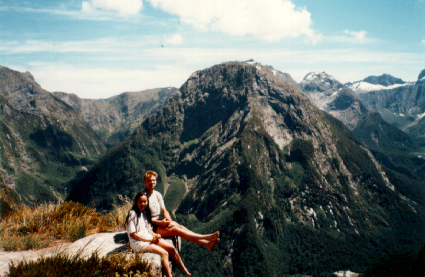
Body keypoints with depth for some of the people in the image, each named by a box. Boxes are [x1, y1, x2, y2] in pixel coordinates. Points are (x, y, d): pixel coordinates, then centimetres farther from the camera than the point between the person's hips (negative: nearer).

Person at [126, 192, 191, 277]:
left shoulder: (144, 212, 12)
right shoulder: (132, 214, -13)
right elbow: (132, 234, -17)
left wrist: (155, 235, -6)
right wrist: (151, 239, -16)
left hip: (148, 237, 8)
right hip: (138, 242, -8)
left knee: (171, 248, -1)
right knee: (164, 253, -22)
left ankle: (182, 268, 20)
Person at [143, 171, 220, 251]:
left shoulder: (157, 195, 13)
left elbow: (164, 210, 11)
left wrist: (169, 221, -10)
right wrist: (160, 222, -21)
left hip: (163, 222, 6)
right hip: (153, 227, -6)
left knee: (180, 227, -20)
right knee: (175, 229, -27)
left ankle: (207, 243, -35)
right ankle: (206, 237, -38)